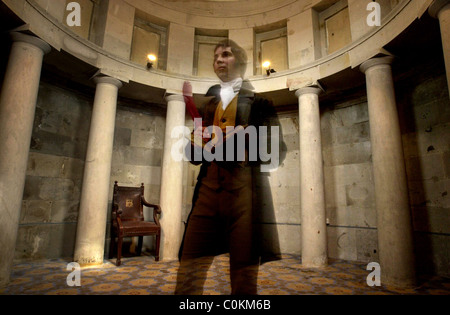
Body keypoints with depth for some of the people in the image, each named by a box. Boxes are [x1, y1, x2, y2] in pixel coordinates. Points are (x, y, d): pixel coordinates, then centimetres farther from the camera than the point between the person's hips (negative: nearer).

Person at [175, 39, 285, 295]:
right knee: (189, 271, -1)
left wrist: (239, 141, -11)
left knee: (244, 274, 3)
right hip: (208, 188, 4)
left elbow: (275, 148, 3)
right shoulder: (208, 103, 24)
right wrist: (196, 143, 2)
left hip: (244, 187, -3)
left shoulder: (258, 99, 12)